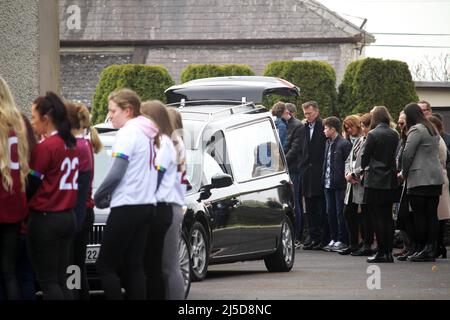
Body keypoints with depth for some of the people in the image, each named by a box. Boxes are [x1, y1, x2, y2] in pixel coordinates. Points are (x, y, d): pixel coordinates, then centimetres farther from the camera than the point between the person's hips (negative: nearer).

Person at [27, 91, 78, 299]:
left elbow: (32, 184, -10)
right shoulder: (71, 144, 10)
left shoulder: (45, 147, -14)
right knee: (60, 280, 11)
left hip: (45, 219, -8)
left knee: (47, 281, -3)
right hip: (68, 217, 8)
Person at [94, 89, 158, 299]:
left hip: (127, 207, -9)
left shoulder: (128, 133, -11)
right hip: (146, 205, 9)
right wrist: (109, 196, 15)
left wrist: (98, 197, -2)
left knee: (105, 266, -5)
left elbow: (116, 173, -17)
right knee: (133, 266, 8)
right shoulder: (148, 134, 17)